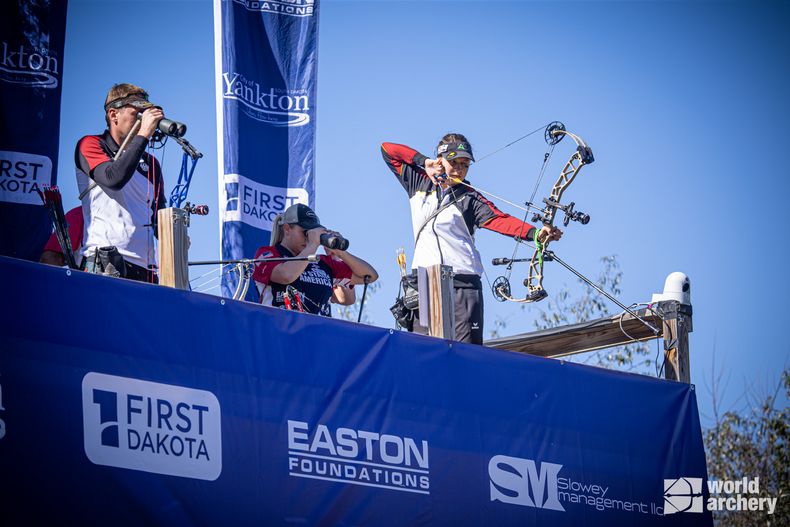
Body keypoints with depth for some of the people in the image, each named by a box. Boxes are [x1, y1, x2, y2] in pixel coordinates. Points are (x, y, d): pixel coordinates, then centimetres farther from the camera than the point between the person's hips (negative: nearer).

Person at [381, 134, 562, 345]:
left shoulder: (469, 198, 4)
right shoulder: (419, 184, 14)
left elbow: (499, 220, -11)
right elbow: (388, 149, 19)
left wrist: (535, 232, -28)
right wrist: (424, 161, 6)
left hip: (463, 283, -3)